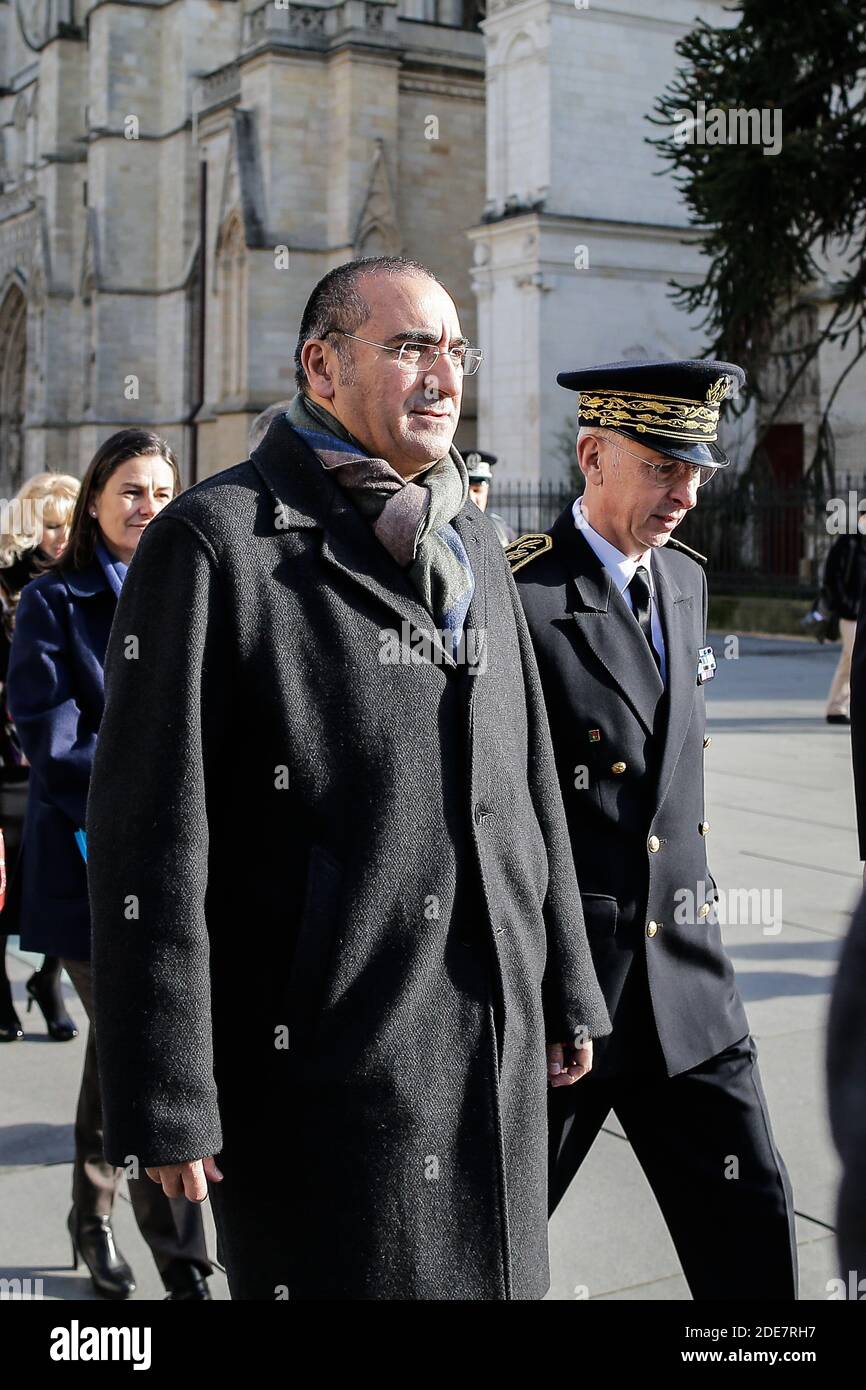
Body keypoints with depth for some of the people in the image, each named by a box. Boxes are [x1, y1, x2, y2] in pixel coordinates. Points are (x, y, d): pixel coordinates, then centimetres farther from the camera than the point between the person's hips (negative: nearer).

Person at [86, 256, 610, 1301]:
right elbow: (150, 834, -13)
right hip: (322, 1051, -6)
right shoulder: (213, 541, -10)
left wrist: (567, 992, 19)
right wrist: (165, 1102, -15)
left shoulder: (473, 546, 12)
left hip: (499, 1047, 7)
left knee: (495, 1280, 16)